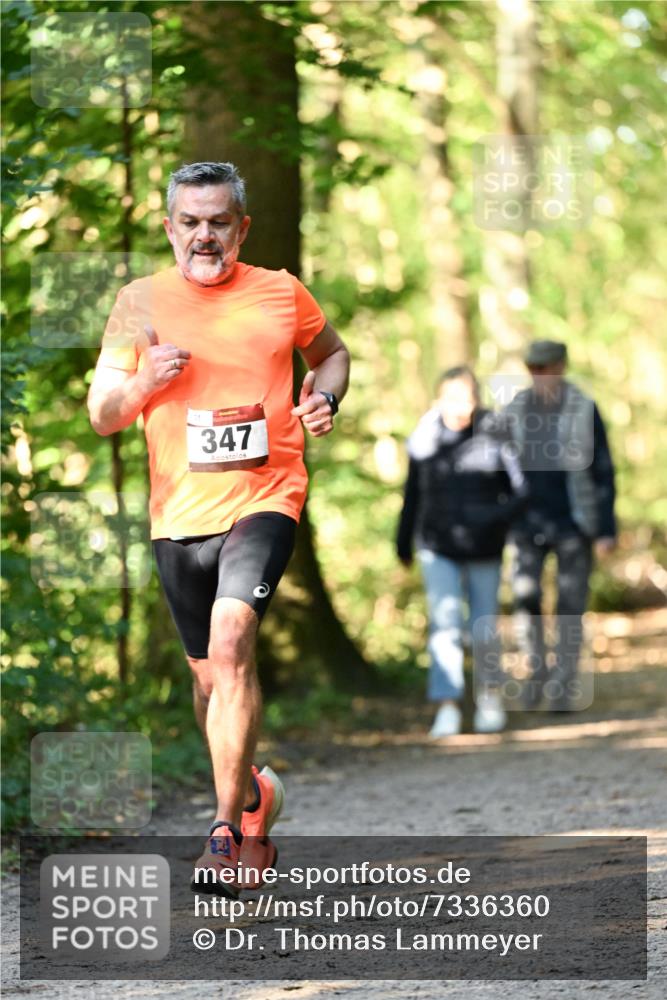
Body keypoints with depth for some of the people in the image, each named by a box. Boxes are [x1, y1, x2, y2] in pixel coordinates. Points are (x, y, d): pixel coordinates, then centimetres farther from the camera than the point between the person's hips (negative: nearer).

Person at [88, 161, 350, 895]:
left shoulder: (280, 293, 4)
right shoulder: (140, 303, 5)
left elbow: (331, 351, 24)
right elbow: (101, 416, 7)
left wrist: (324, 399, 2)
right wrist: (142, 383, -14)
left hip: (263, 497, -3)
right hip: (177, 512, 3)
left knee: (231, 643, -23)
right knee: (209, 676, 11)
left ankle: (225, 834, -23)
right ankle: (252, 796, 38)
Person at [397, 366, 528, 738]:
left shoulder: (495, 436, -5)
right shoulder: (426, 440, 0)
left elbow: (521, 489, -4)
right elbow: (413, 495, 11)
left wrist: (498, 516, -23)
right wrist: (404, 543, 17)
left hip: (483, 550, -1)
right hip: (439, 548, 1)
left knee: (484, 629, 6)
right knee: (444, 624, -10)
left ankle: (490, 695, 29)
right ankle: (448, 707, -11)